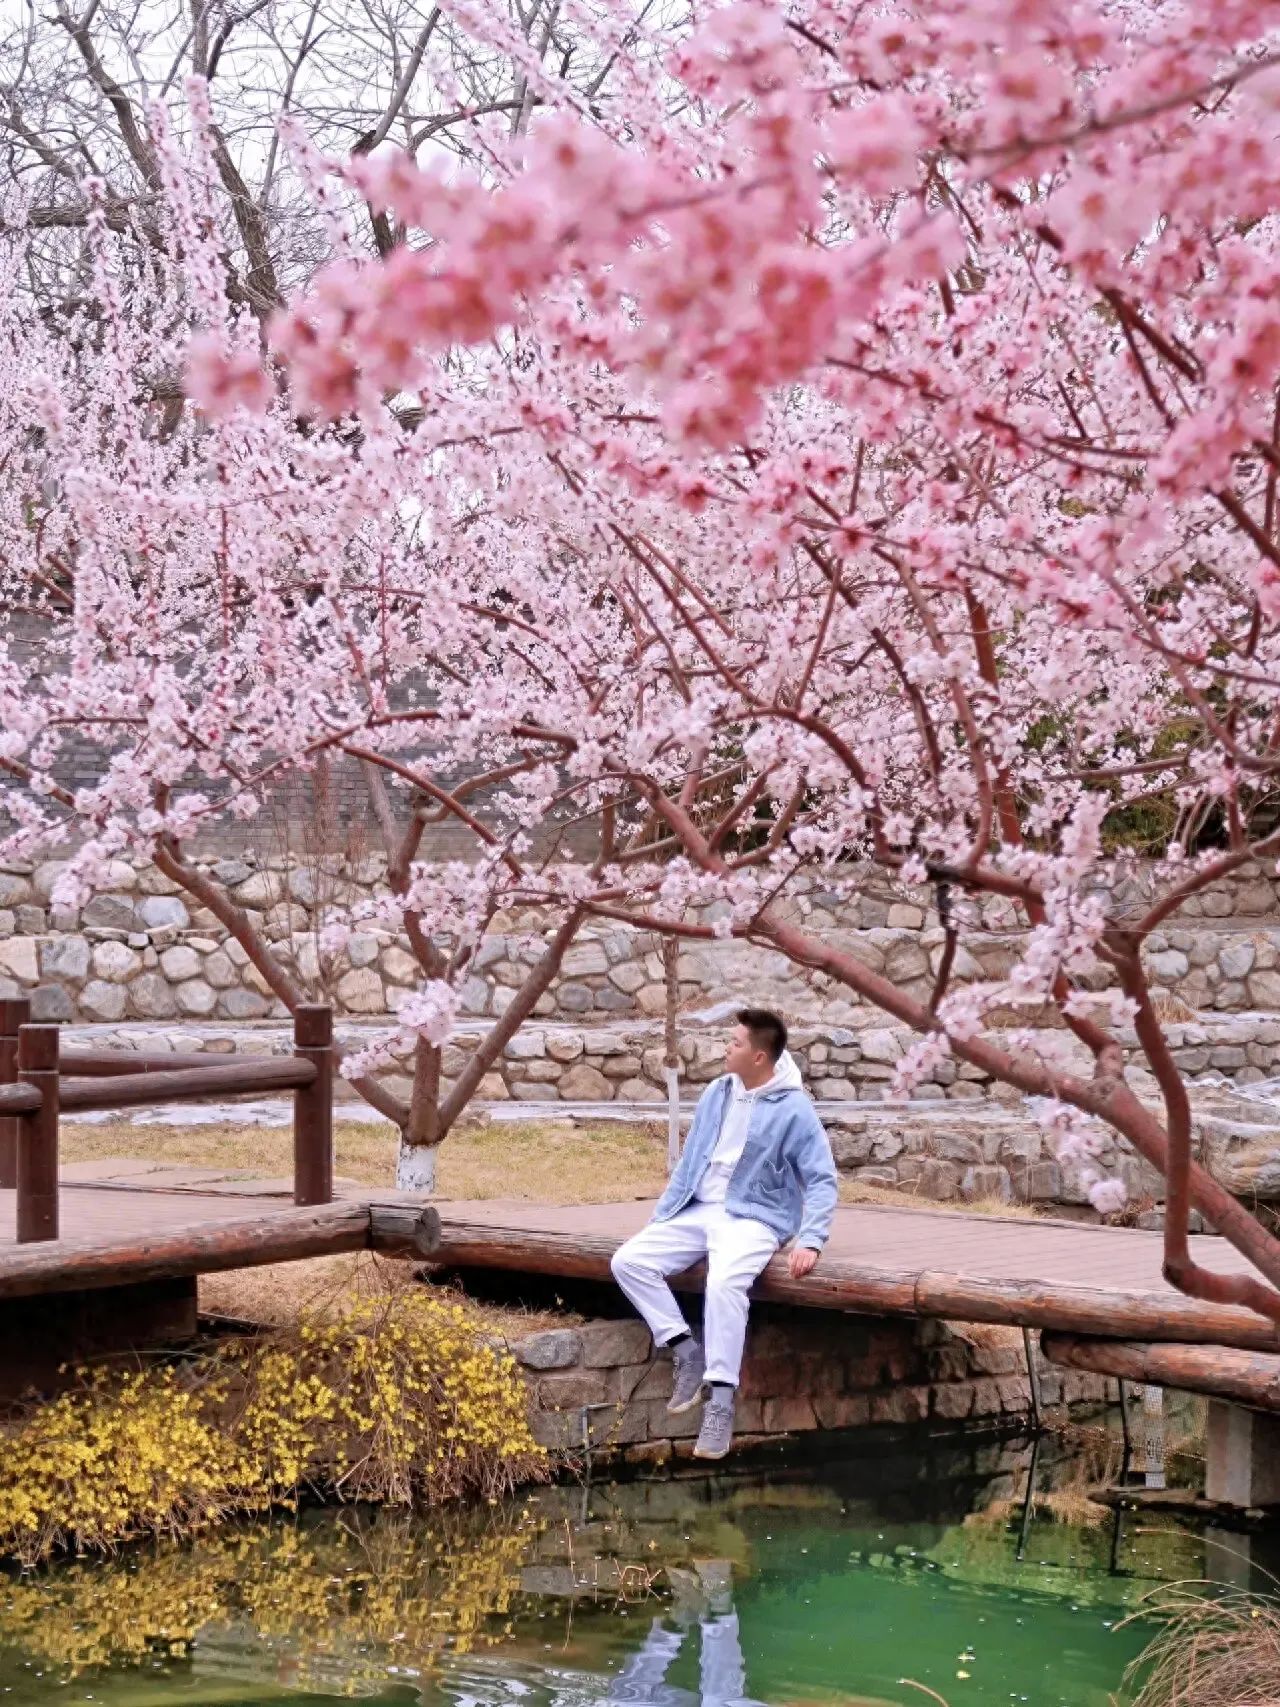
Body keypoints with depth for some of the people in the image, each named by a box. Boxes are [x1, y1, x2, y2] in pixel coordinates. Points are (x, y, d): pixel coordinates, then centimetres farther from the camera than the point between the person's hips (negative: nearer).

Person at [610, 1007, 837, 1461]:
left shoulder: (793, 1110, -9)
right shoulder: (715, 1095, 10)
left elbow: (822, 1180, -9)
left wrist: (810, 1240, -22)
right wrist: (658, 1218, 11)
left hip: (752, 1217, -7)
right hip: (698, 1211, 7)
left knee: (724, 1283, -37)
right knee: (628, 1260, -15)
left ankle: (721, 1403, -32)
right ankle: (687, 1351, -8)